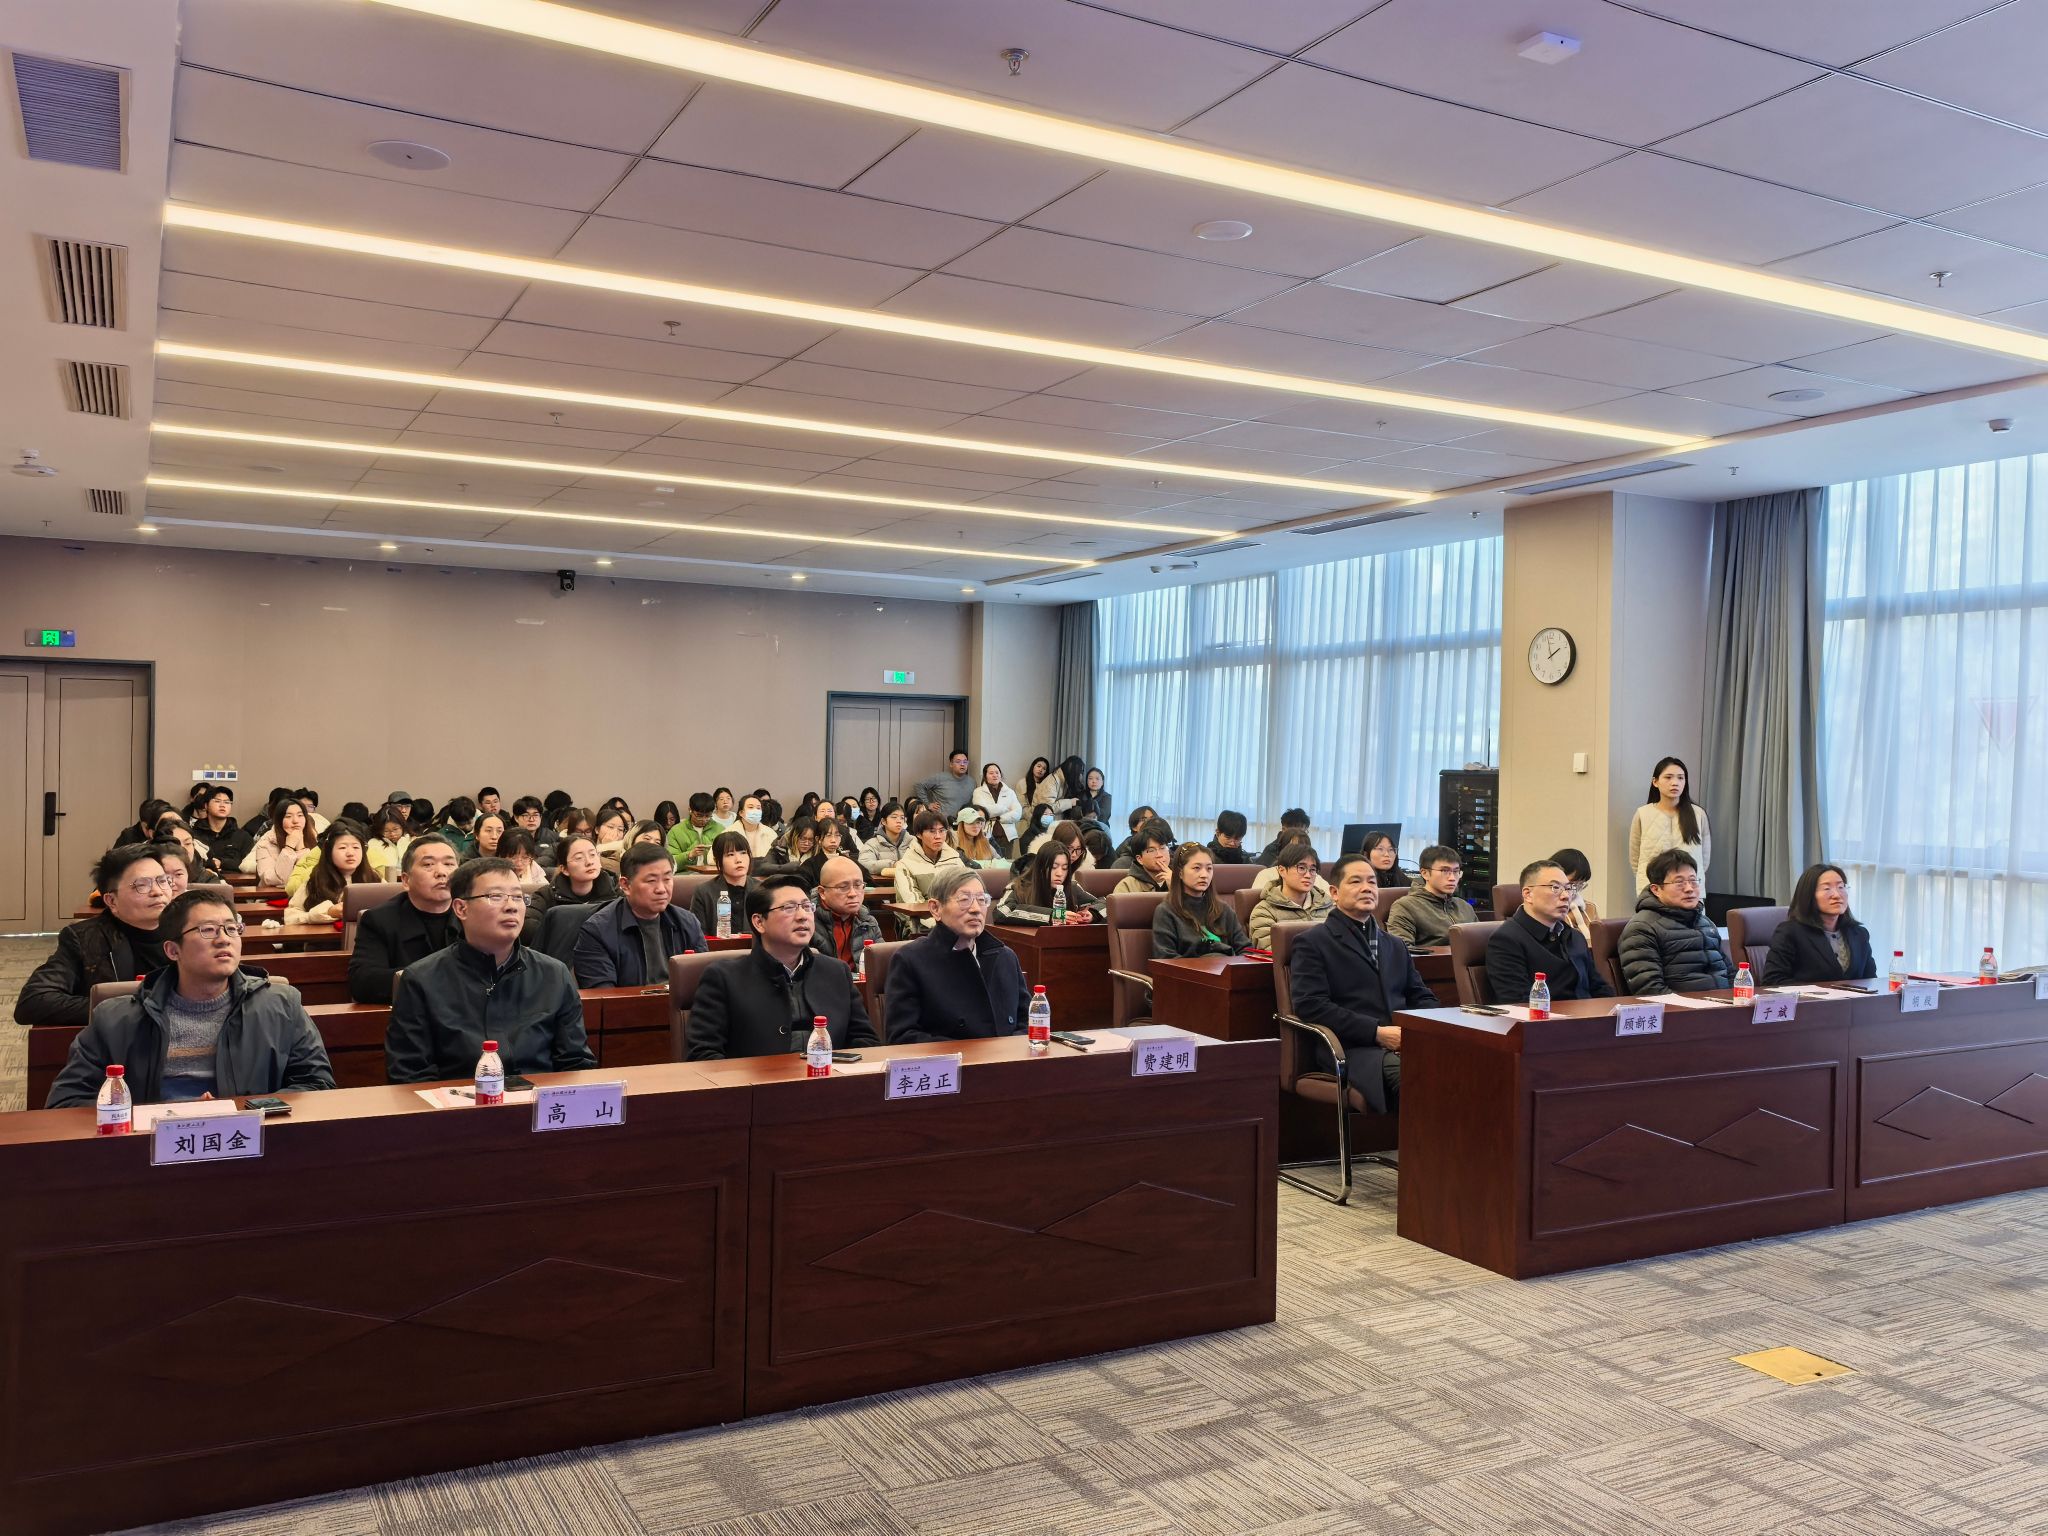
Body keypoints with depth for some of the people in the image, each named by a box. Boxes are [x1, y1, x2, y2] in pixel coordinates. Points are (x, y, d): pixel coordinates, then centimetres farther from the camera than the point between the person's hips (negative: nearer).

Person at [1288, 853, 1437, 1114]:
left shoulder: (1395, 945, 30)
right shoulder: (1312, 943, 8)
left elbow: (1422, 997, 25)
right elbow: (1310, 1006, -5)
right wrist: (1377, 1032, -13)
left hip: (1407, 1042, 6)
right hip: (1354, 1049, -6)